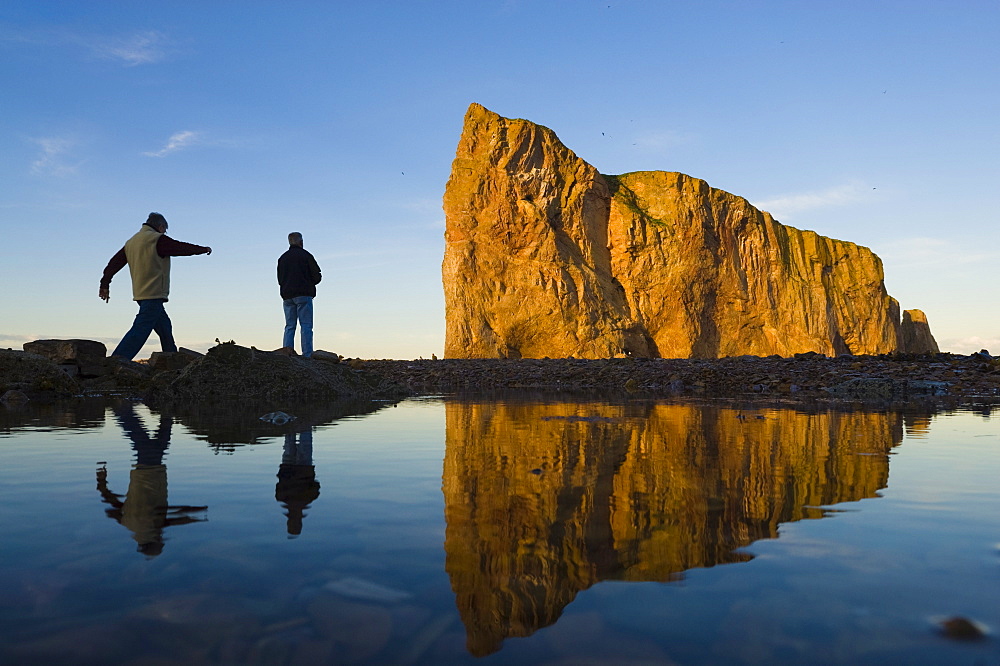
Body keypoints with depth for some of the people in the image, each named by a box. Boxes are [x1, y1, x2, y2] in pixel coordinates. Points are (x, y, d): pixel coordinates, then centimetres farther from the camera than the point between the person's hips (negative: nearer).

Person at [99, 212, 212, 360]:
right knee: (141, 328, -15)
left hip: (140, 293, 9)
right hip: (154, 294, -9)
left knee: (164, 326, 17)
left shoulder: (130, 242, 16)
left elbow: (115, 262, 14)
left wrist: (105, 284, 16)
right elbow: (183, 248, -1)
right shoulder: (158, 239, -7)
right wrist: (204, 249, 14)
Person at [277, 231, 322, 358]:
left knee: (289, 326, 8)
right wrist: (310, 284, 14)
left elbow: (279, 279, 16)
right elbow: (317, 275, -4)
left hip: (287, 296, 5)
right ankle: (307, 355, -12)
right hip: (303, 295, -5)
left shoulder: (282, 258, 16)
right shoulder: (305, 255, -1)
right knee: (306, 326, -6)